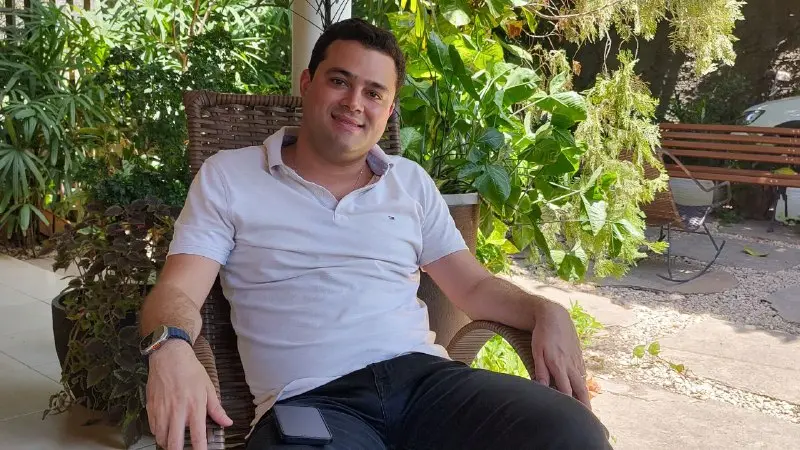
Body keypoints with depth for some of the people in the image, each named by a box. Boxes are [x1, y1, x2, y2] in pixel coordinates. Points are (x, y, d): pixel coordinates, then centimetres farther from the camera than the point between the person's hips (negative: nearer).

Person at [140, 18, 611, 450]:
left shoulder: (411, 181, 20)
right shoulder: (227, 177, 10)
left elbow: (474, 284, 21)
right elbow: (179, 290, 1)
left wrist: (546, 312, 0)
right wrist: (170, 347, -24)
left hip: (425, 376, 4)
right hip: (309, 399, -3)